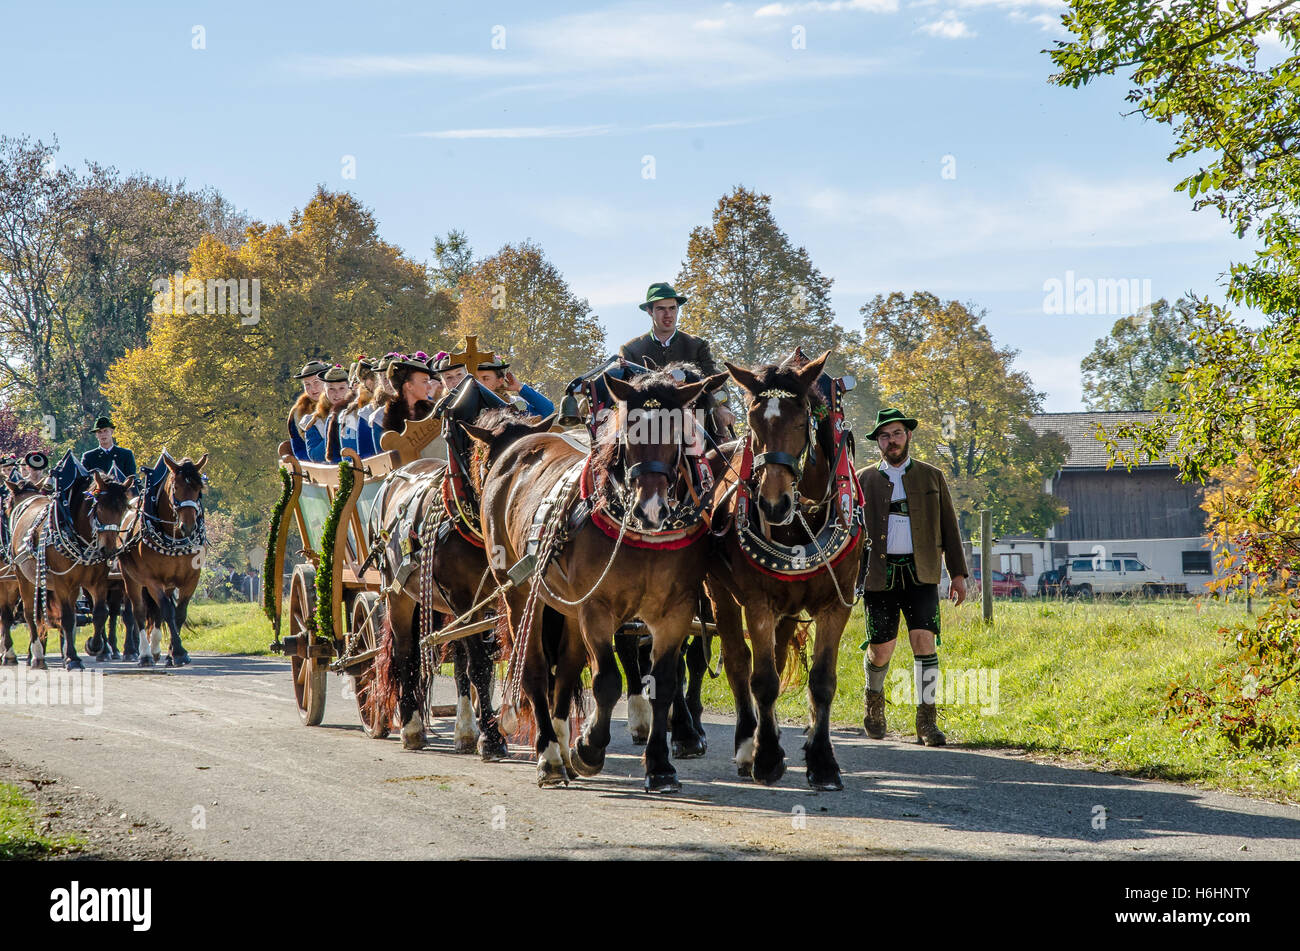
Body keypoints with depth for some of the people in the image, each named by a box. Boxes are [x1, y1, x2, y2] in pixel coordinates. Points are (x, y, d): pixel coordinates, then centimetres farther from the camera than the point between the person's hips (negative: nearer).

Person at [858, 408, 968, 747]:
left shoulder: (932, 477, 11)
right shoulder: (863, 480, 9)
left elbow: (949, 527, 12)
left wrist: (958, 574, 6)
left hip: (920, 574, 0)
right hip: (879, 574, 0)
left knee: (924, 640, -14)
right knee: (881, 650, 0)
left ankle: (926, 722, -9)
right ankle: (874, 697, 32)